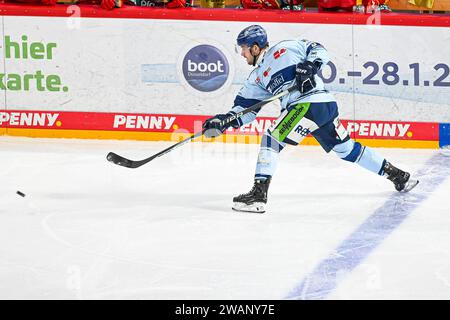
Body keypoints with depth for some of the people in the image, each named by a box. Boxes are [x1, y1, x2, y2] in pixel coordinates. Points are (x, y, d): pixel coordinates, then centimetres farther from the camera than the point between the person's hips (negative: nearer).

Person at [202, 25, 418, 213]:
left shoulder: (285, 49, 2)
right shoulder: (257, 77, 23)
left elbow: (318, 50, 1)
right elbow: (246, 108, 19)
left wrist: (309, 66, -16)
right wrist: (224, 121, 5)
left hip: (313, 102, -9)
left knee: (272, 139, -15)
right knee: (346, 149, 16)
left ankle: (259, 194, -22)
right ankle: (398, 176, 25)